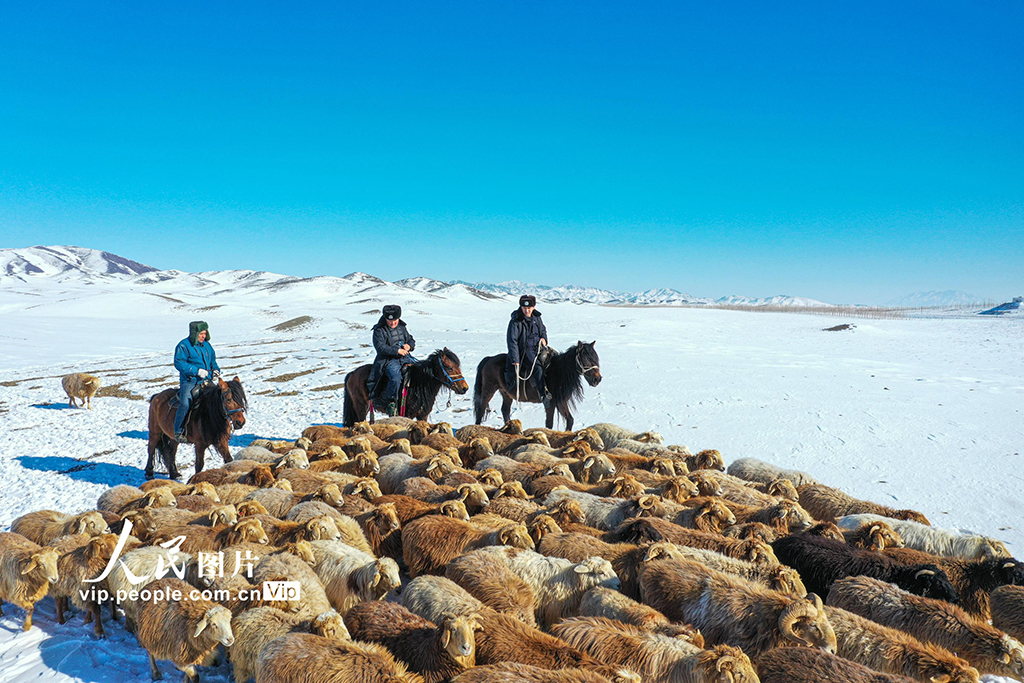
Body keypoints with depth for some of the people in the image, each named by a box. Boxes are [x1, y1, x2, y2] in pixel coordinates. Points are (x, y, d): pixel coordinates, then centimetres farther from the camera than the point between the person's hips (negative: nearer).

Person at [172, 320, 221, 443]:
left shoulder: (207, 345, 16)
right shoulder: (184, 346, -4)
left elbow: (213, 361, 29)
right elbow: (179, 363, -12)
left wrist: (216, 369, 6)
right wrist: (197, 371, -20)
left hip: (206, 381, 6)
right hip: (189, 382, -6)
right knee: (185, 404, -24)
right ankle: (178, 432, -12)